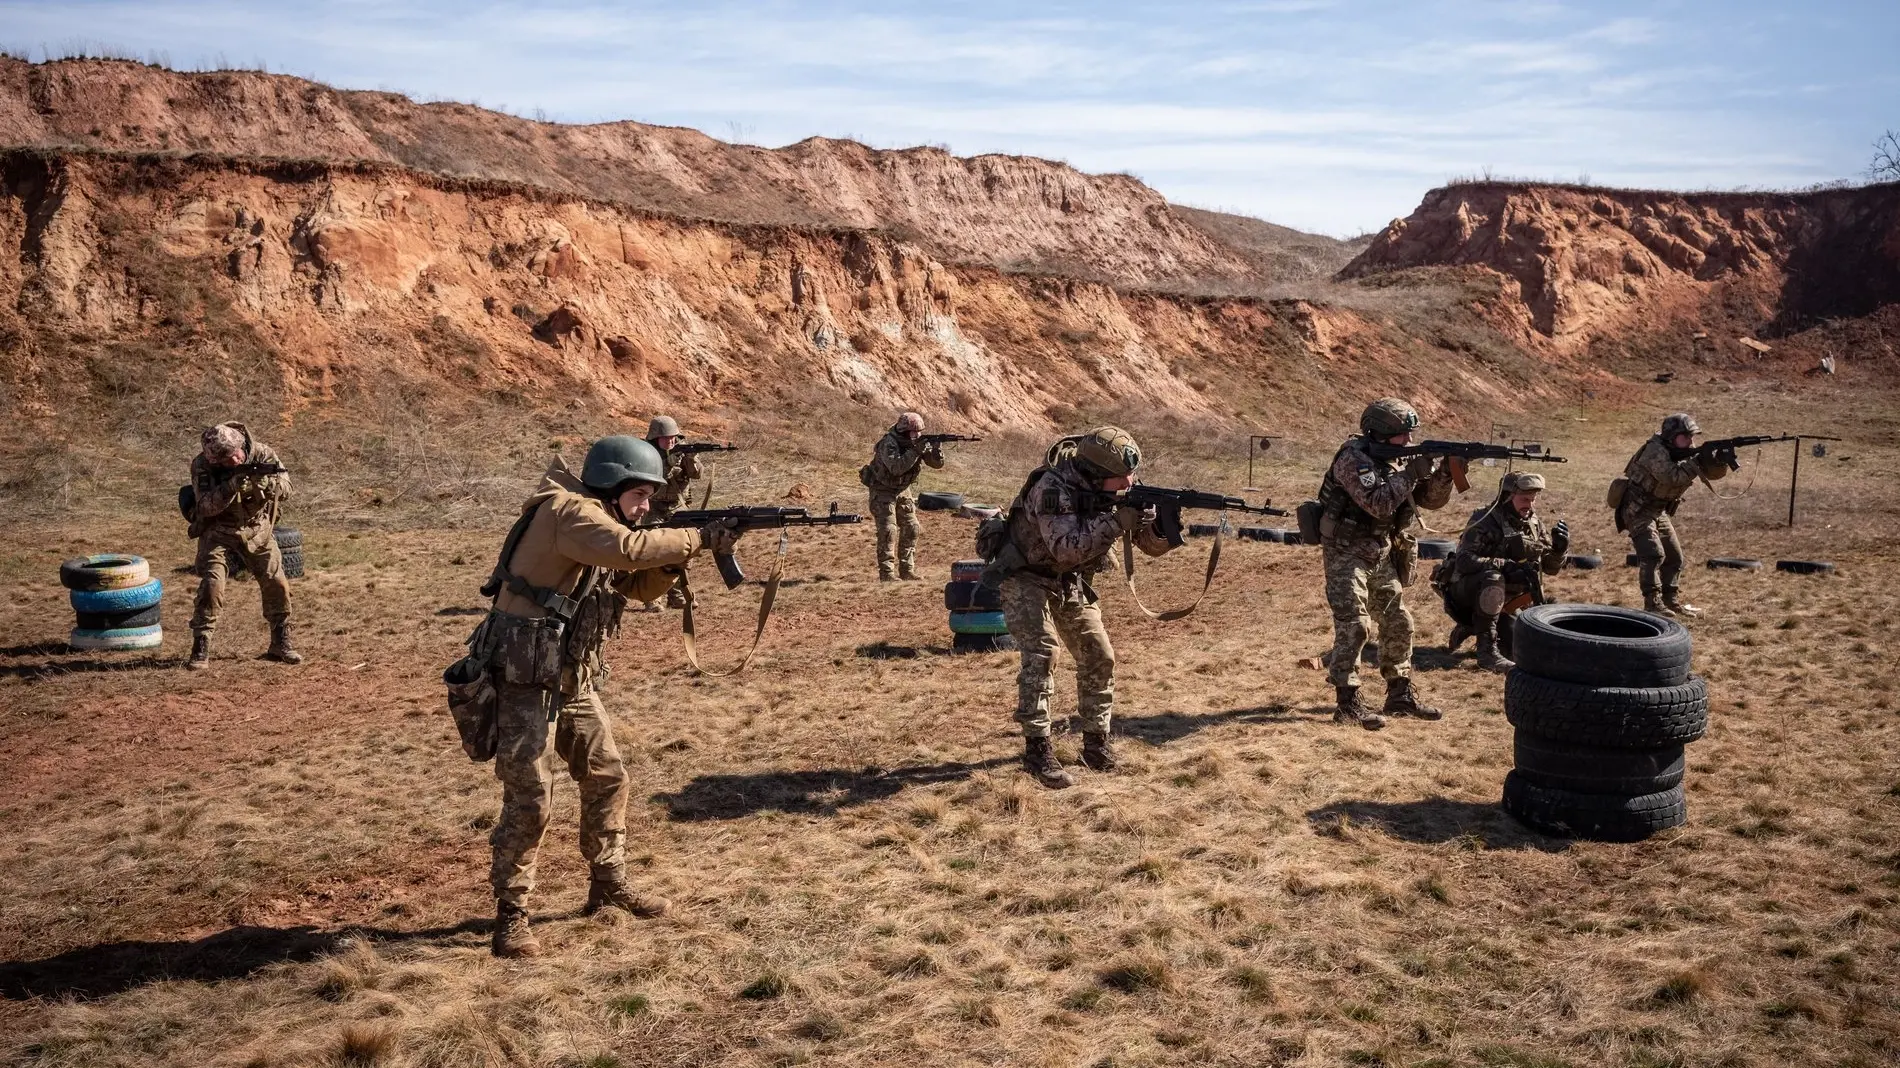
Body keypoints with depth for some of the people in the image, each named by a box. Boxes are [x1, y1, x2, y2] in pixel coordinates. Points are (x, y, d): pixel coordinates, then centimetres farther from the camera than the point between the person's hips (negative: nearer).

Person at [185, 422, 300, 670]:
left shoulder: (261, 453, -14)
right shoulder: (202, 465, -18)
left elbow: (285, 489, -17)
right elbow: (207, 506, -26)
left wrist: (263, 481, -38)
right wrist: (232, 486, -40)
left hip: (258, 530, 2)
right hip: (218, 532, -2)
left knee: (277, 585, 0)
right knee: (211, 585, -16)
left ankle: (280, 645, 15)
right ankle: (200, 651, -9)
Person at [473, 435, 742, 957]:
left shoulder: (602, 519, 10)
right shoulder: (567, 511, -18)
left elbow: (640, 586, 11)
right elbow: (628, 548, -35)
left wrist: (677, 552, -7)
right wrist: (698, 538, -26)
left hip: (572, 679, 10)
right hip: (525, 680, -10)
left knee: (607, 779, 15)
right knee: (530, 801, -7)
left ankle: (609, 884, 29)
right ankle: (510, 914, 6)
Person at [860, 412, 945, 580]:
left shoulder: (920, 442, -7)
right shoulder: (889, 443, -27)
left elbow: (937, 463, -8)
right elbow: (896, 467, -41)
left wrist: (937, 448, -28)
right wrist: (915, 451, -43)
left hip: (903, 490, 7)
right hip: (883, 490, -7)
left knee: (911, 529, 4)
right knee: (887, 531, -13)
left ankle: (907, 569, 13)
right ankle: (887, 573, -9)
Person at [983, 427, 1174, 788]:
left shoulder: (1119, 490, -12)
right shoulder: (1053, 486, -32)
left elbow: (1151, 544, -10)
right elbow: (1066, 547, -42)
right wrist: (1115, 522, -44)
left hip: (1070, 581, 7)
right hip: (1026, 575, -6)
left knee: (1099, 657, 2)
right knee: (1041, 653, -21)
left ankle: (1096, 742, 16)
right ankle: (1038, 750, -16)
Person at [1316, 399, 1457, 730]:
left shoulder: (1401, 458, 4)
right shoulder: (1353, 459, -20)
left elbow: (1431, 499, 6)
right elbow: (1378, 504, -30)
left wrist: (1446, 472, -12)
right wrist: (1411, 474, -25)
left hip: (1382, 555, 8)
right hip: (1347, 554, -8)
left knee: (1398, 623, 11)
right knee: (1354, 625, -13)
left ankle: (1400, 695, 22)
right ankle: (1347, 703, -7)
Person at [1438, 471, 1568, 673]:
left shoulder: (1533, 523, 1)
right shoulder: (1485, 521, -19)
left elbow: (1551, 567, 6)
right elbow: (1463, 560, -32)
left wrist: (1560, 547, -16)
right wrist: (1505, 565, -41)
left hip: (1489, 594, 8)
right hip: (1465, 590, -8)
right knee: (1493, 579, -37)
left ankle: (1466, 629, 24)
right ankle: (1487, 650, -34)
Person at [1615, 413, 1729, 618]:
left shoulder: (1686, 453, 3)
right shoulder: (1656, 450, -21)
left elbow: (1713, 473, -1)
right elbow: (1671, 477, -34)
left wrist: (1721, 460, -22)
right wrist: (1696, 462, -33)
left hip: (1658, 512, 9)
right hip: (1637, 509, -9)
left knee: (1675, 556, 9)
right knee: (1653, 554, -20)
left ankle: (1672, 601, 18)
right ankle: (1652, 603, -18)